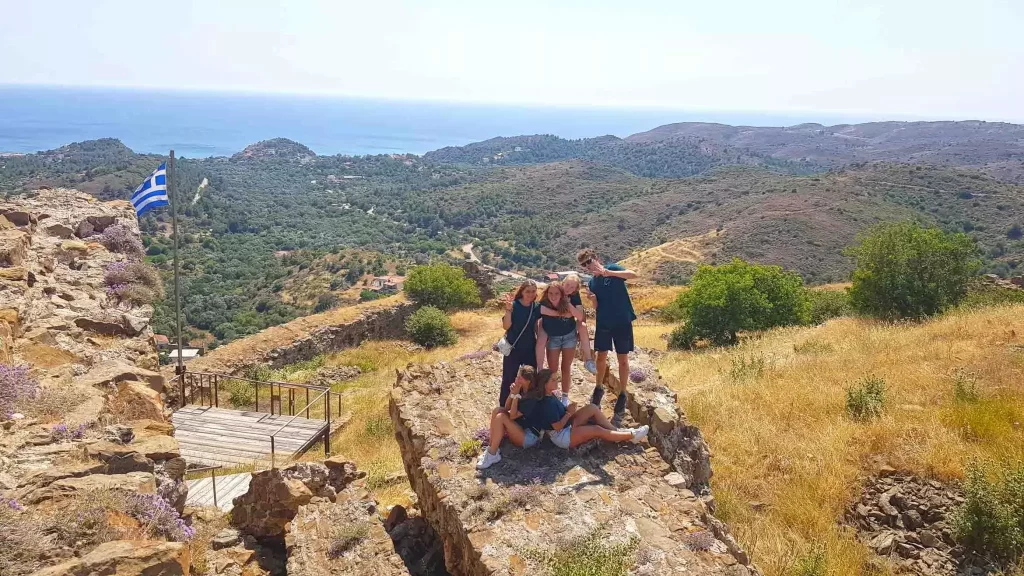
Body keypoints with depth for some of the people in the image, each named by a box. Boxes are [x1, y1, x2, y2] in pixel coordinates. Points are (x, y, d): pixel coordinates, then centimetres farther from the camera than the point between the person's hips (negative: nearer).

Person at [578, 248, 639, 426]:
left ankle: (622, 395, 14)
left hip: (622, 322, -5)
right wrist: (592, 300, -11)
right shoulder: (592, 282, 9)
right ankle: (599, 388, 32)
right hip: (603, 323, 5)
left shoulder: (612, 268, -6)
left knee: (623, 359, 3)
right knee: (601, 357, 11)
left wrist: (608, 272, -30)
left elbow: (633, 274, -24)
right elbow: (597, 307, 12)